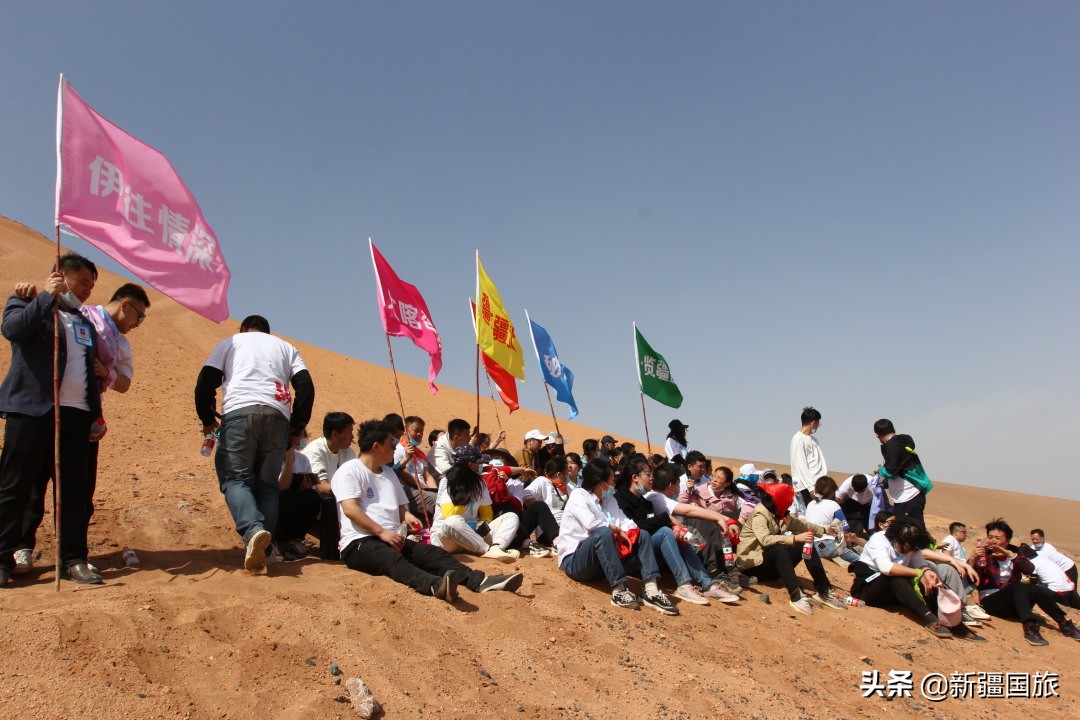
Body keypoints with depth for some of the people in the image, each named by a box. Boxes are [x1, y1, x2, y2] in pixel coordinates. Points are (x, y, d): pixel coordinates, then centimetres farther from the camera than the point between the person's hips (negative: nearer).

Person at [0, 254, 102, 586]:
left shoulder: (85, 322, 22)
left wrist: (96, 412, 18)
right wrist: (47, 295, -15)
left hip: (77, 413, 5)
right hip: (31, 409, -5)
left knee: (74, 489, 4)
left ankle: (74, 559, 9)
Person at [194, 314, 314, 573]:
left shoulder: (230, 342, 25)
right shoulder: (286, 347, 29)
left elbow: (205, 381, 11)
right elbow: (306, 386, 13)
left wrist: (207, 420, 21)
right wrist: (298, 426, 18)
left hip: (239, 411, -2)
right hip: (277, 416, 2)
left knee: (235, 477, 0)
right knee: (267, 484, 9)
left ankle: (253, 530, -28)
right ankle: (261, 551, -3)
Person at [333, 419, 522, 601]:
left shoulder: (388, 472, 23)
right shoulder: (349, 470, -2)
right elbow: (350, 509, -15)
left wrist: (407, 516, 1)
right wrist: (381, 532, -21)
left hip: (393, 540, 8)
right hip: (359, 543, -8)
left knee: (434, 553, -17)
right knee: (393, 559, -38)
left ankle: (481, 582, -39)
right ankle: (436, 586, -67)